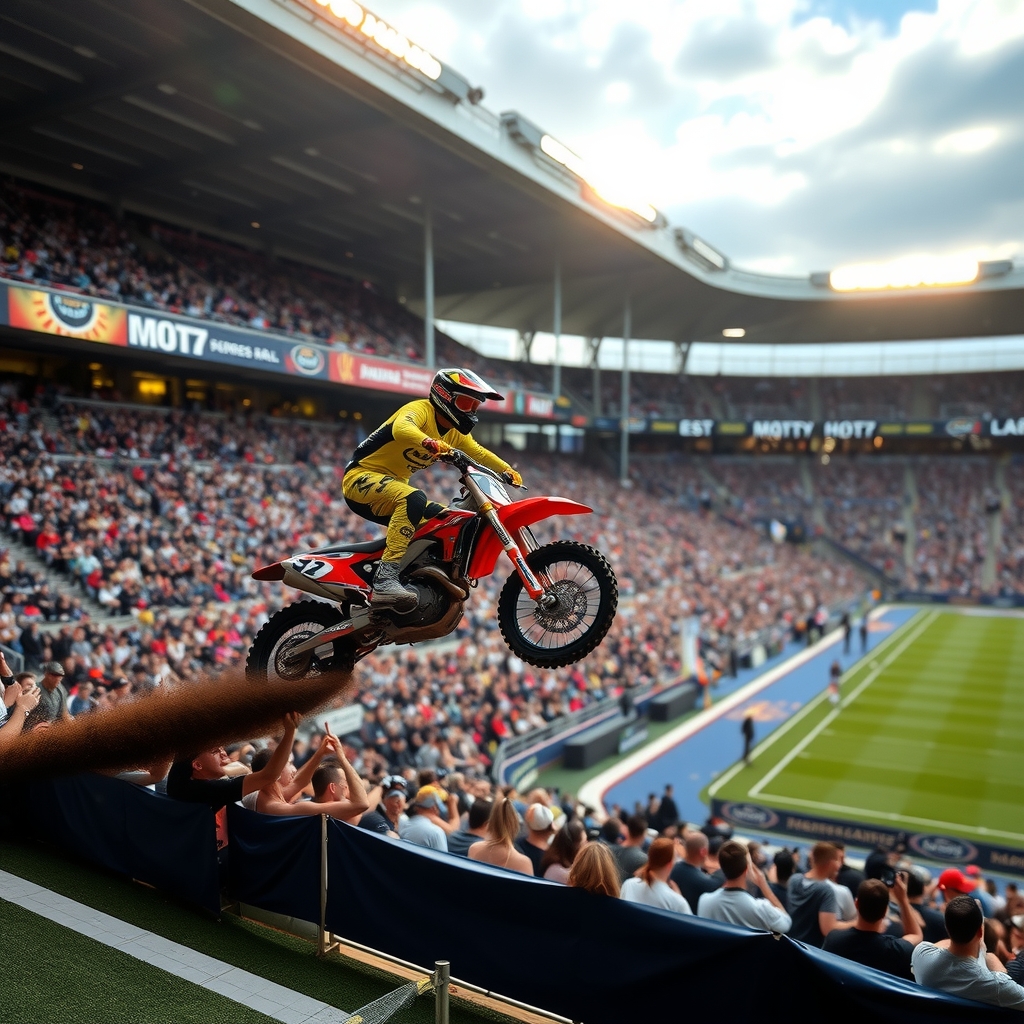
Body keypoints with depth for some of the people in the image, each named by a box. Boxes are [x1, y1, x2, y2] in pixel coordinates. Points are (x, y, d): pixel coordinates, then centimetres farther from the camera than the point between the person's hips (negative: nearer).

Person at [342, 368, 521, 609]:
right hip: (362, 477, -9)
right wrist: (432, 444, -57)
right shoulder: (420, 409, -17)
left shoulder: (454, 432, 10)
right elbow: (401, 428, -39)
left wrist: (507, 470, 7)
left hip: (393, 484, 9)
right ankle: (385, 579, -44)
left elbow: (478, 452, 23)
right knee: (413, 499, -36)